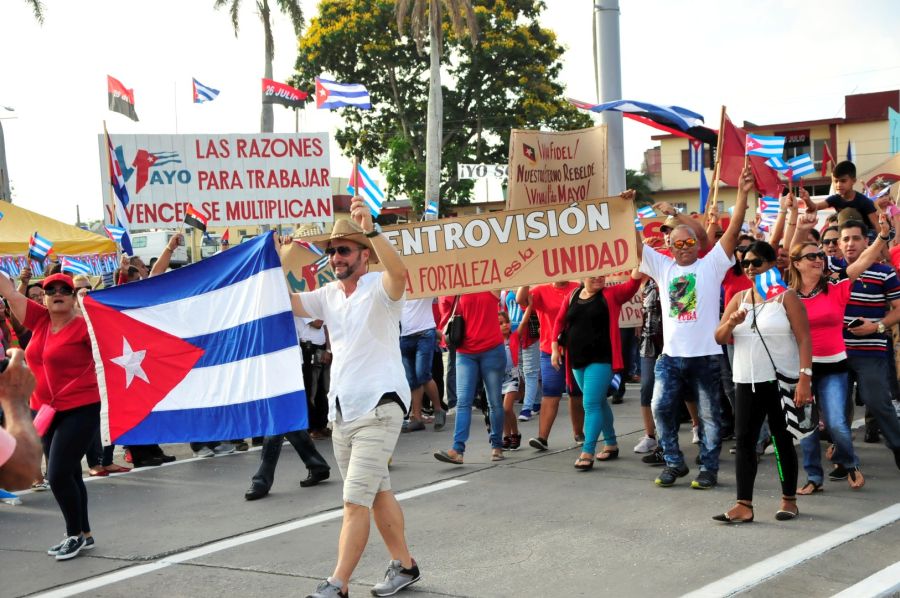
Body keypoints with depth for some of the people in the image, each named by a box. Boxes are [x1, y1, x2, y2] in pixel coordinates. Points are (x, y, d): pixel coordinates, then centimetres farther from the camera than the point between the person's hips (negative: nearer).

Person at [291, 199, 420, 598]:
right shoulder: (328, 295, 11)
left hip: (379, 407, -8)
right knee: (377, 493, 17)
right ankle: (403, 565, 30)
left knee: (355, 500, -10)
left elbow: (398, 271, -32)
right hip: (341, 410, 8)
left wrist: (371, 230, -45)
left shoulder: (380, 289, -11)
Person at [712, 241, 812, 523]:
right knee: (744, 441, -2)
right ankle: (744, 505, -2)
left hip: (781, 381, -4)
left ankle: (789, 500, 18)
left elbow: (804, 339, -9)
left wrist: (804, 379, -18)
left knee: (783, 441, 5)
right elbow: (719, 338, 7)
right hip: (746, 383, 4)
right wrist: (731, 323, -15)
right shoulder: (739, 299, 10)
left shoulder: (786, 296, -4)